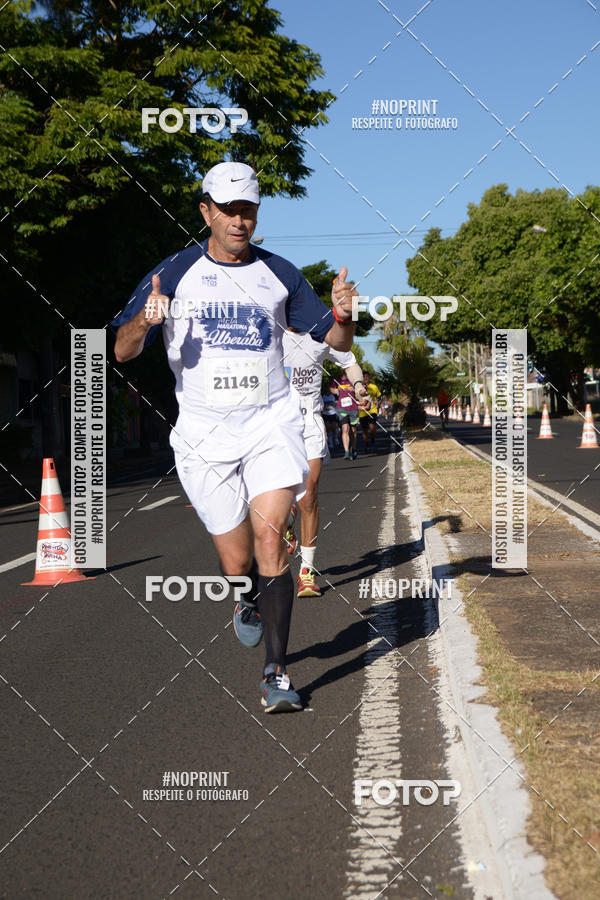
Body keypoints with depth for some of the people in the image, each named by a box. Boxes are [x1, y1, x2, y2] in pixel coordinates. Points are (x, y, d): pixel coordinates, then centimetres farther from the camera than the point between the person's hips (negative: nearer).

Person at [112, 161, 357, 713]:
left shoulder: (279, 274, 6)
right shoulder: (173, 274, 2)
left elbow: (338, 341, 10)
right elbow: (122, 352, -3)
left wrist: (343, 314, -13)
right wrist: (145, 321, -25)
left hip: (272, 423, 0)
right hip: (205, 433, 0)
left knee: (270, 534, -18)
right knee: (237, 564, 3)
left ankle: (276, 672, -12)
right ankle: (250, 602, 40)